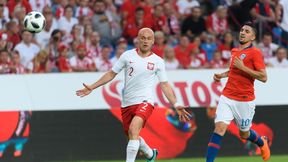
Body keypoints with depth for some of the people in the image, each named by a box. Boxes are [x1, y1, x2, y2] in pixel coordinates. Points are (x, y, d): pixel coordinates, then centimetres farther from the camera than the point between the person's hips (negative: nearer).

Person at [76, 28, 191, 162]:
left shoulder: (157, 61, 1)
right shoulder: (127, 55, 3)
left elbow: (164, 85, 7)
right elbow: (111, 74, 10)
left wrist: (176, 105, 1)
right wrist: (92, 87, 7)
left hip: (144, 102, -3)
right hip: (127, 104, 3)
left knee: (133, 128, -27)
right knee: (132, 136, 12)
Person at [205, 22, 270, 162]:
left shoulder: (255, 53, -9)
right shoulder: (234, 51, 11)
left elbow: (263, 77, -17)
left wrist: (242, 67, -21)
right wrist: (222, 75, 11)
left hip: (245, 101, -4)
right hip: (227, 97, 4)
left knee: (244, 134, 14)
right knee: (219, 128, -13)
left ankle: (262, 142, 48)